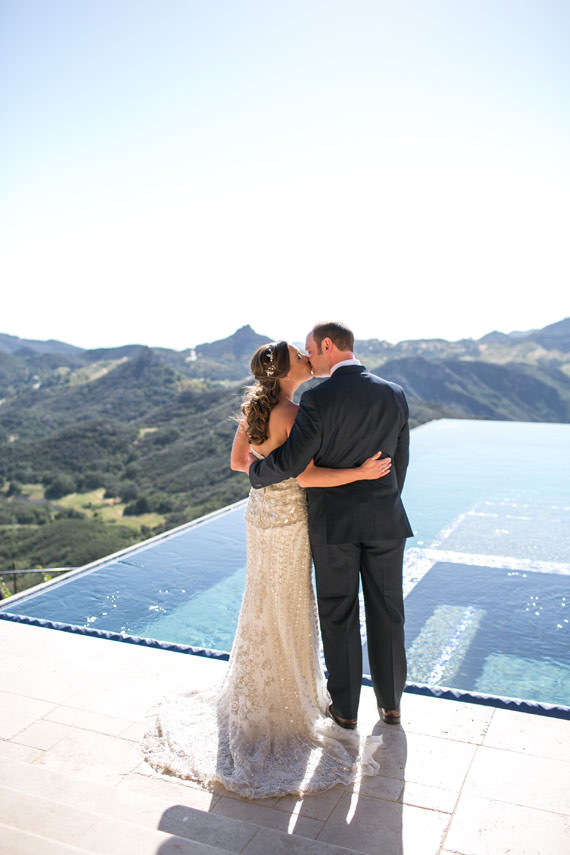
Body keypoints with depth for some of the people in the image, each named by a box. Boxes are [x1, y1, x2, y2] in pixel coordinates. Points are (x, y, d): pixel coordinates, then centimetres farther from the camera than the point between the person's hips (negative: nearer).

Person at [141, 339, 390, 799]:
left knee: (265, 605, 22)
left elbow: (238, 461, 10)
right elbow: (307, 476, -26)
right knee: (288, 610, 7)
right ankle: (286, 704, 26)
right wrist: (361, 472, -24)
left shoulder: (253, 407, 4)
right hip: (288, 517, -8)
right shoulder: (294, 413, -22)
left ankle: (255, 695, 39)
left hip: (260, 507, 8)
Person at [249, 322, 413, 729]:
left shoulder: (317, 399, -16)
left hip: (332, 520, -3)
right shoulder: (395, 394, -1)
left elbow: (290, 462, -19)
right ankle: (391, 703, 29)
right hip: (385, 519, 3)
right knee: (386, 612, 15)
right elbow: (399, 460, 6)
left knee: (339, 615, 11)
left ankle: (346, 708, 24)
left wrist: (255, 470, 2)